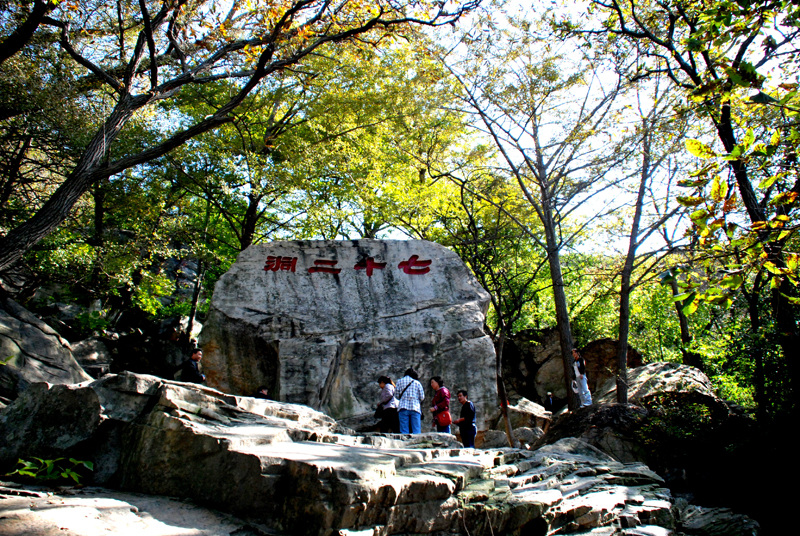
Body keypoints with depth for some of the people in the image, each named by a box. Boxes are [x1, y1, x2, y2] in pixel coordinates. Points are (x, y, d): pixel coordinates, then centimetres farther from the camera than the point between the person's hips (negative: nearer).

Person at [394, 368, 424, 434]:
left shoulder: (399, 381, 12)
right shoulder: (417, 383, 10)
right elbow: (422, 397, 7)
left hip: (403, 407, 0)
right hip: (415, 408, 0)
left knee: (404, 431, -3)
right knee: (416, 431, -2)